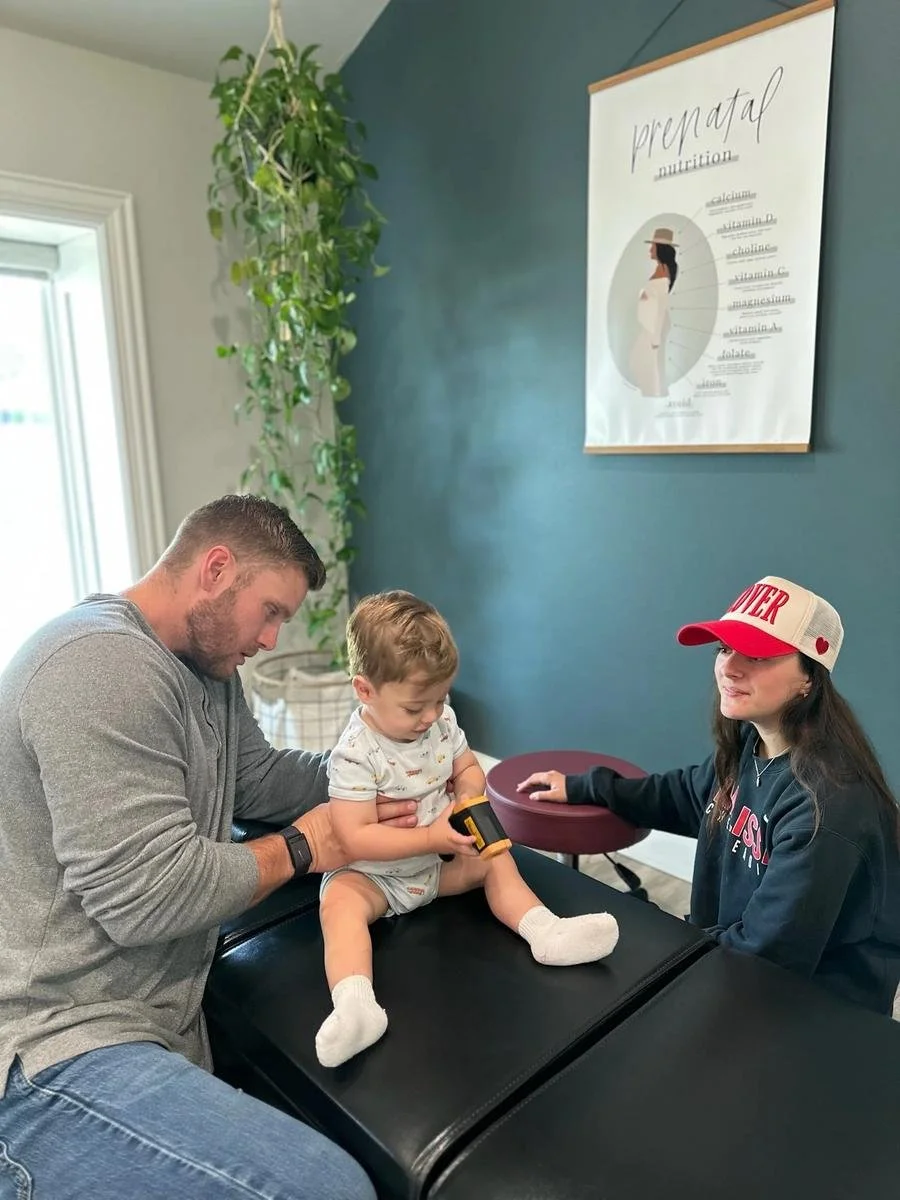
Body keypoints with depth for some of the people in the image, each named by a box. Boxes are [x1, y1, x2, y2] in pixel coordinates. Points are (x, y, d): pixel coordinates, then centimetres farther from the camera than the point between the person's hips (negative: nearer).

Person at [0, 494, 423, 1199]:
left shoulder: (207, 665, 10)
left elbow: (256, 778, 17)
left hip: (159, 1013, 10)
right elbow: (149, 895, -25)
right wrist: (299, 848, -10)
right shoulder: (103, 664, -22)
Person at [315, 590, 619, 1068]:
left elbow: (469, 769, 8)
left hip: (438, 860, 6)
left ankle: (546, 931, -14)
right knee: (339, 901, -32)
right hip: (371, 874, -6)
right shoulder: (354, 754, -27)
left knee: (497, 859, -4)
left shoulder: (442, 721, -7)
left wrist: (469, 798, -17)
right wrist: (432, 837, -33)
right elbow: (356, 839, -29)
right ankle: (355, 1005, -46)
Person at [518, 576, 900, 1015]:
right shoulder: (748, 743, -7)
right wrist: (582, 787, 15)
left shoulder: (827, 804, -31)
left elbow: (768, 954, -26)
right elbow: (689, 794, 13)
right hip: (734, 953, 6)